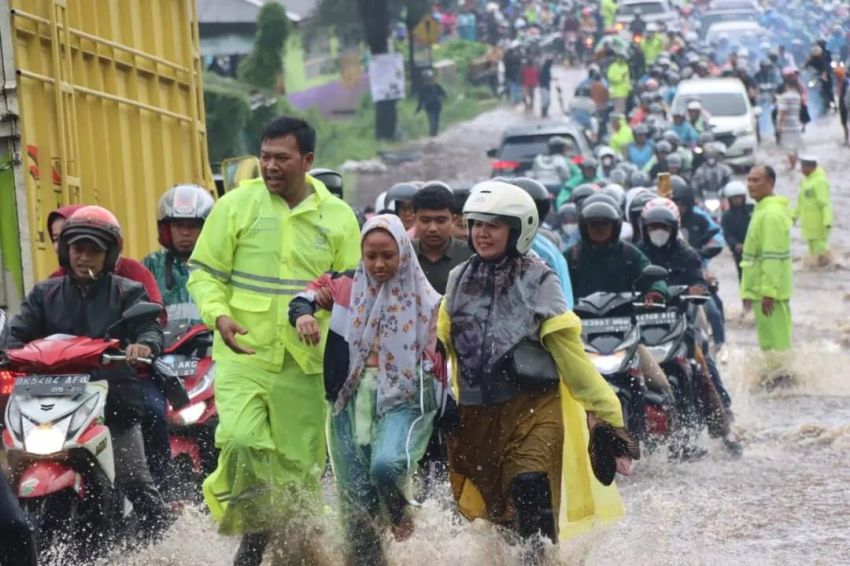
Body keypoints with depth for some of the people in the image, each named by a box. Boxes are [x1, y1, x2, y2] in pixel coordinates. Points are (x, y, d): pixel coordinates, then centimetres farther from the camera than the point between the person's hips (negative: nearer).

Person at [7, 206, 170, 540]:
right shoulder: (45, 294, 16)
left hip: (115, 401, -2)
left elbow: (149, 327, -8)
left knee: (137, 485, -5)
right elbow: (19, 334, 6)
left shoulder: (127, 293, 8)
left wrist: (144, 344, -33)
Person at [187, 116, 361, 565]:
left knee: (299, 468, 5)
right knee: (241, 440, -23)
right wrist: (219, 314, -16)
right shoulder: (236, 205, 1)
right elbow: (204, 273, 4)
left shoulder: (338, 217, 6)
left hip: (305, 363, 2)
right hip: (243, 356, -2)